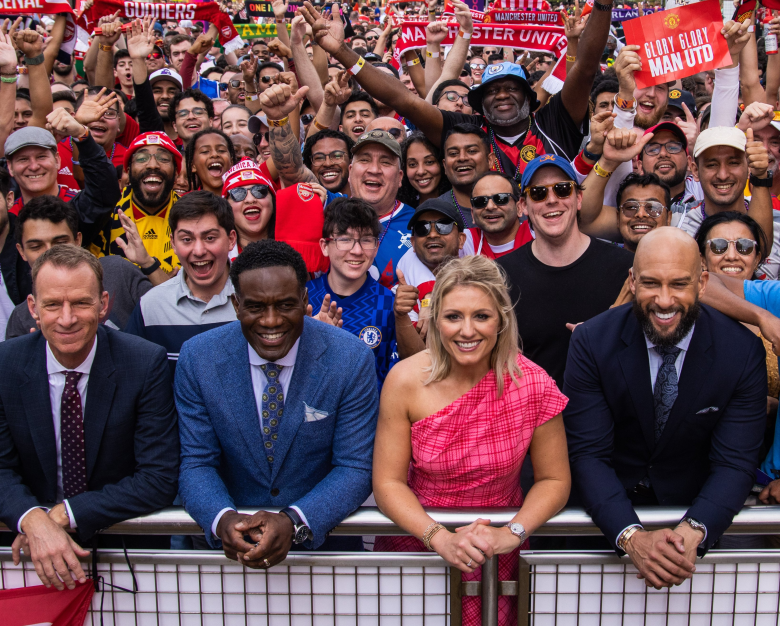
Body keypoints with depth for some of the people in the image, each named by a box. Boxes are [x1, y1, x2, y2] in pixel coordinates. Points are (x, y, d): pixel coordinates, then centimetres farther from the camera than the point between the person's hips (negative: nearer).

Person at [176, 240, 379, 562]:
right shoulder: (197, 357, -5)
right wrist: (222, 520, -22)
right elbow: (196, 464, -2)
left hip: (324, 535, 1)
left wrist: (294, 522, -23)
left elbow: (355, 469, -8)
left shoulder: (352, 359, -10)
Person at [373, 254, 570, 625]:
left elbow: (554, 480, -5)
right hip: (416, 538, 0)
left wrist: (511, 535, -19)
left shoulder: (533, 385, -15)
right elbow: (387, 483, -10)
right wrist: (441, 538, -22)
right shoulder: (405, 381, -14)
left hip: (496, 560, 0)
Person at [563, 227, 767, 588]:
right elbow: (587, 453, -13)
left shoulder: (743, 351, -8)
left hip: (696, 511, 1)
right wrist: (631, 537, -28)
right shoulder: (592, 342, -10)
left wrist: (693, 533, -27)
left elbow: (734, 463, -10)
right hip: (610, 514, 0)